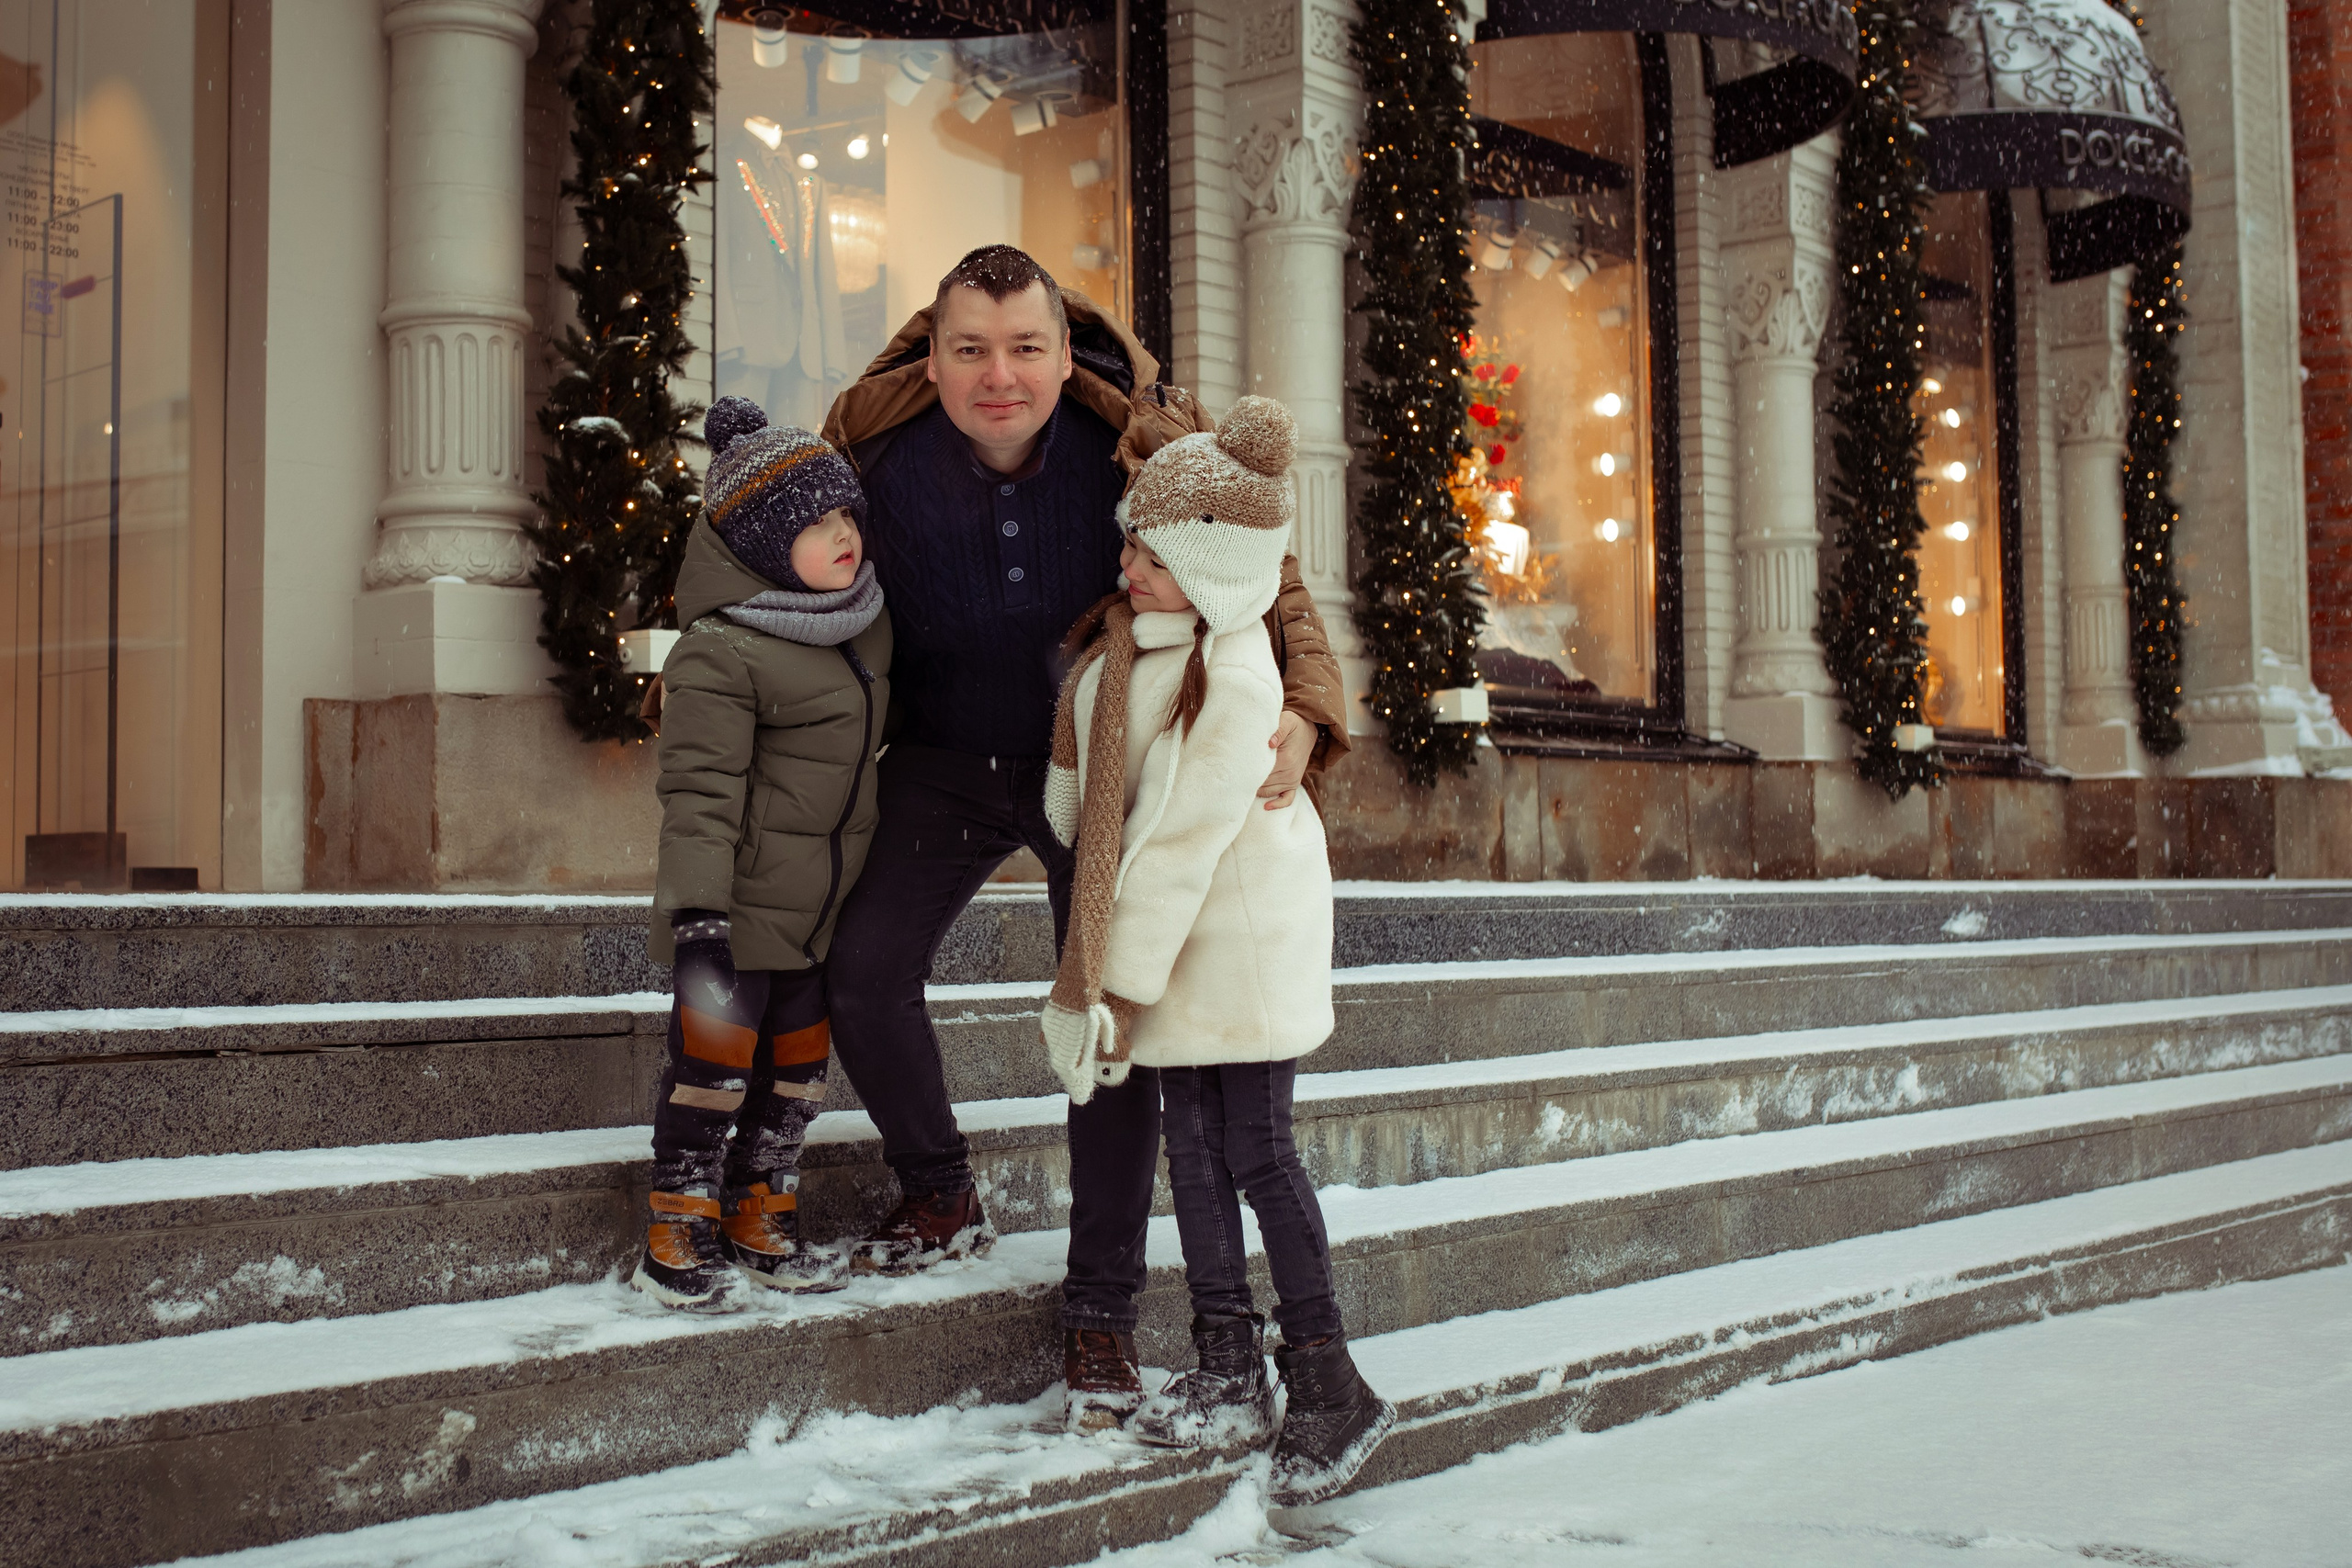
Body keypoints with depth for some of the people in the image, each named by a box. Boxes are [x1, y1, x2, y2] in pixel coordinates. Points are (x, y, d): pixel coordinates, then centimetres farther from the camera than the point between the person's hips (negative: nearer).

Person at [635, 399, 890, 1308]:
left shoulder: (868, 623, 7)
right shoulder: (720, 653, -17)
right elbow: (699, 791, -21)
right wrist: (698, 913, -28)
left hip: (821, 910, 8)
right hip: (741, 904, -7)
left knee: (797, 1069, 14)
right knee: (714, 1060, -2)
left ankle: (761, 1225, 28)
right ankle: (675, 1239, 12)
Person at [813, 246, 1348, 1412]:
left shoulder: (1142, 446, -20)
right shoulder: (877, 447, -16)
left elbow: (1266, 584, -12)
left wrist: (1305, 713, -29)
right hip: (947, 764, 2)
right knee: (864, 973, -12)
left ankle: (1101, 1304, 11)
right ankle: (941, 1197, 16)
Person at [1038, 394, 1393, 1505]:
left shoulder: (1235, 684, -27)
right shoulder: (1126, 629, -3)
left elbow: (1180, 845, -25)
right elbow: (1084, 757, 19)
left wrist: (1107, 989, -21)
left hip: (1243, 924, -8)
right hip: (1166, 924, 8)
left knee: (1256, 1148, -5)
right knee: (1191, 1132, 7)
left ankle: (1327, 1385, 7)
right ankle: (1229, 1375, 14)